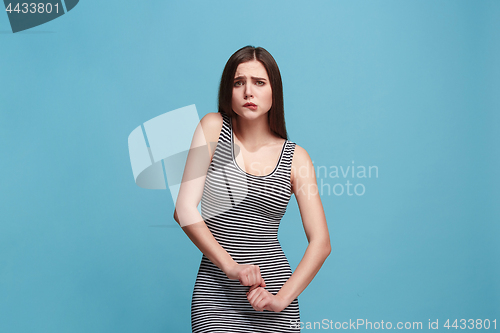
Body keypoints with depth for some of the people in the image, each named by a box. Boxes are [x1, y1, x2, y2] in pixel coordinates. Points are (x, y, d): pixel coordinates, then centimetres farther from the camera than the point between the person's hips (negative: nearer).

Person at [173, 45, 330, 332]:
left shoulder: (295, 157, 1)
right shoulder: (213, 128, -1)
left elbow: (321, 243, -1)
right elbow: (184, 210, -8)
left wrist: (283, 298, -12)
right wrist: (230, 266, -14)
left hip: (274, 286, 1)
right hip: (217, 291, -1)